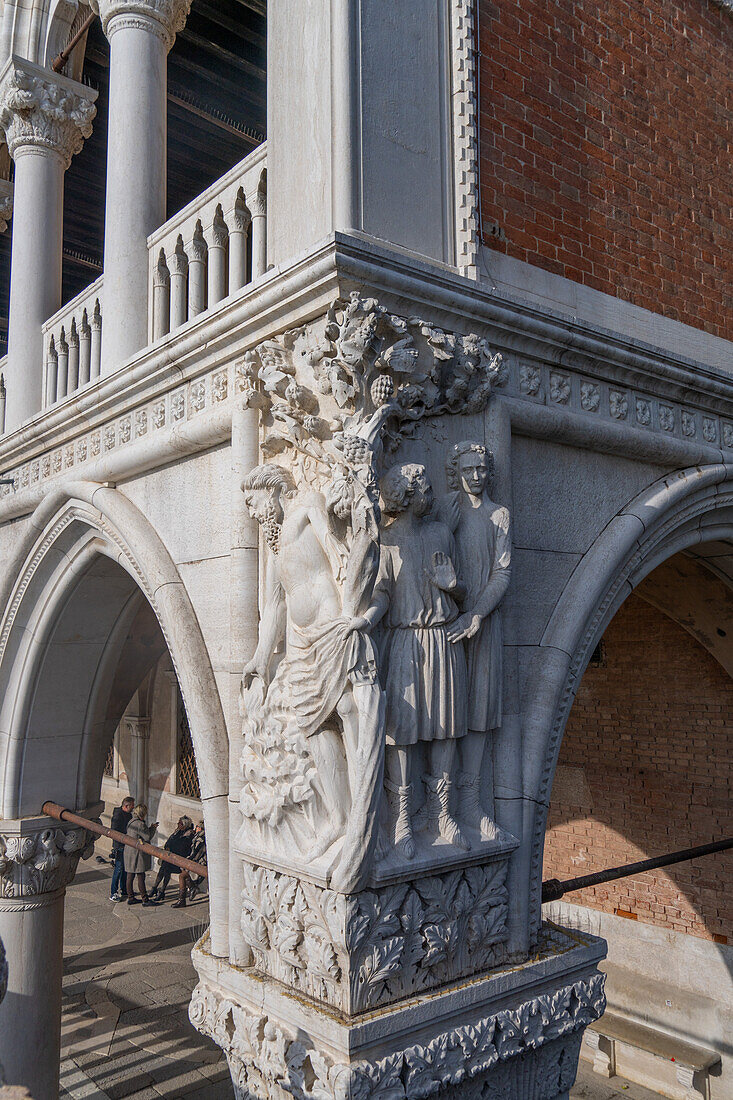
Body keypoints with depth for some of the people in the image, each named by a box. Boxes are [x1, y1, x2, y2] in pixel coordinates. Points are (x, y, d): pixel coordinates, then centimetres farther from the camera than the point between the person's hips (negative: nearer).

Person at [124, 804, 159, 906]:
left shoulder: (131, 822, 9)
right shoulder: (140, 824, -20)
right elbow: (148, 837, -15)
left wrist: (150, 827, 13)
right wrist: (153, 828, -1)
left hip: (129, 851, 9)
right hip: (137, 853, -9)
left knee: (130, 876, 13)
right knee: (141, 877, -2)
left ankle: (130, 898, 21)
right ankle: (145, 899, 4)